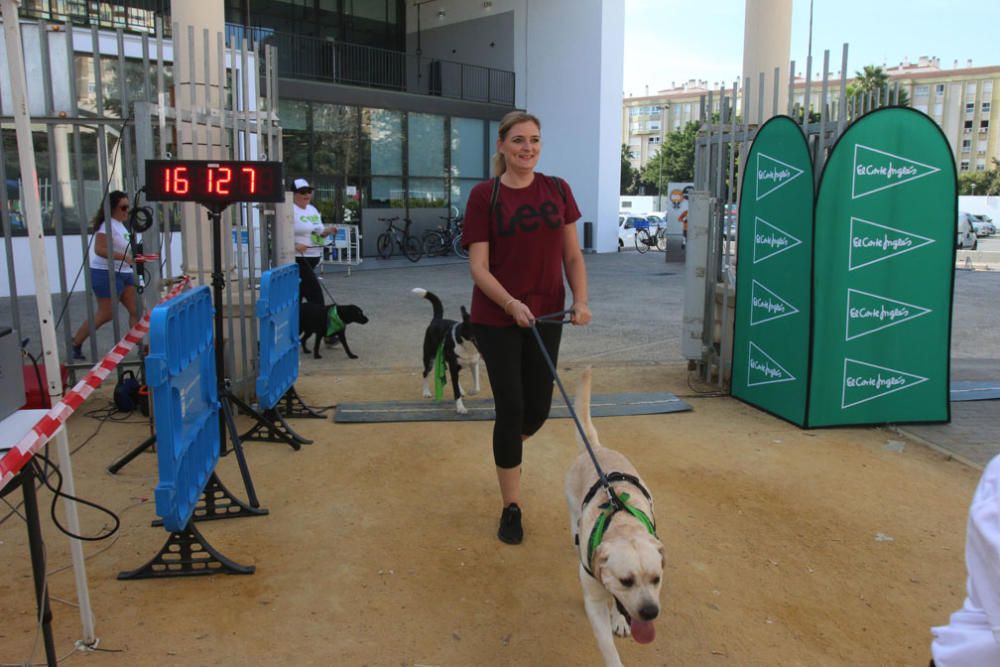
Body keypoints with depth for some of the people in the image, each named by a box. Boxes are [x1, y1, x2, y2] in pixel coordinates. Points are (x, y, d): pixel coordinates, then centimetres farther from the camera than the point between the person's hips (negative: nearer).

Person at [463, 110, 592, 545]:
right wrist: (511, 304, -24)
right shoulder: (484, 195, -7)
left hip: (545, 317, 4)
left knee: (537, 409, 8)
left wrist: (581, 300, -9)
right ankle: (511, 508, 16)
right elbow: (478, 267, -10)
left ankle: (507, 448, 45)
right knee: (510, 407, -1)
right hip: (497, 319, -3)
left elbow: (572, 254, 6)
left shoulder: (557, 190, 4)